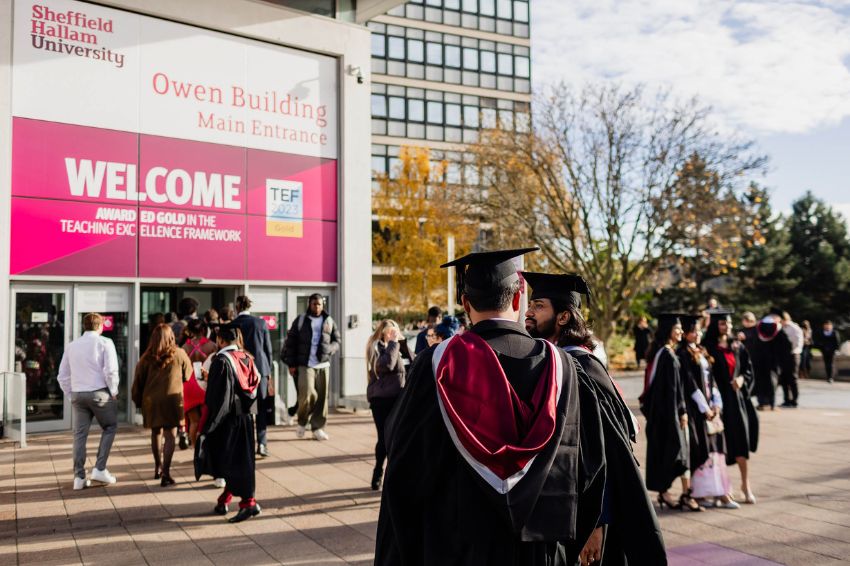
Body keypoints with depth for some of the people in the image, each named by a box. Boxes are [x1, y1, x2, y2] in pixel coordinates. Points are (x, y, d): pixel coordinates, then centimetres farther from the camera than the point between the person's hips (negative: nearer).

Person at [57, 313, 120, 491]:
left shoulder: (72, 346, 12)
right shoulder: (104, 343, -4)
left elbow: (63, 376, 13)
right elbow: (111, 371, -13)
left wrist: (71, 395, 20)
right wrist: (113, 392, -2)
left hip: (78, 394, 4)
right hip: (99, 393, -4)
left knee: (80, 435, 7)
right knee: (110, 428, 12)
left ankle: (79, 477, 8)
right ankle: (100, 469, 3)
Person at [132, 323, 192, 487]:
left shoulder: (147, 357, 1)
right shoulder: (179, 354, -1)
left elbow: (138, 381, 4)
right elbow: (188, 374, 13)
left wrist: (138, 401, 14)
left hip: (151, 400, 3)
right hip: (171, 399, -3)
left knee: (156, 432, 19)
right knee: (170, 434, -2)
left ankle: (158, 468, 31)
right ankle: (165, 472, -11)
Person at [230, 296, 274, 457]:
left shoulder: (232, 324, -4)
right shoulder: (261, 322, -2)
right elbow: (268, 348, 2)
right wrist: (268, 370, 12)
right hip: (260, 368, 0)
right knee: (262, 407, 6)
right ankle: (261, 443, 1)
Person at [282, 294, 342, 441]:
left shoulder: (329, 322, 10)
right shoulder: (300, 320, 6)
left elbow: (337, 342, 13)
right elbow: (290, 342, 7)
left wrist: (329, 349, -9)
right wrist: (291, 364, 1)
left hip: (323, 365, 2)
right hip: (305, 364, -2)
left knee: (322, 397, 2)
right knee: (307, 393, -16)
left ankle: (318, 428, 15)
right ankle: (302, 422, 9)